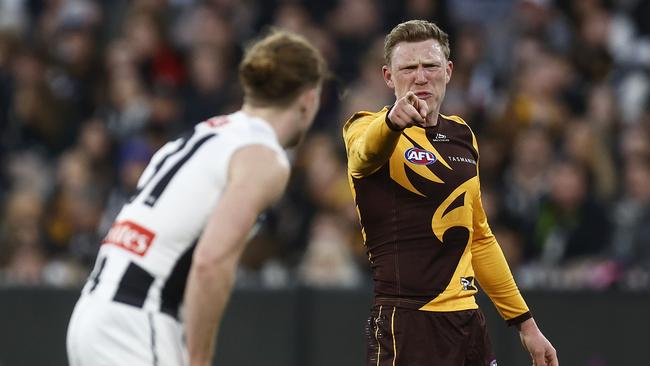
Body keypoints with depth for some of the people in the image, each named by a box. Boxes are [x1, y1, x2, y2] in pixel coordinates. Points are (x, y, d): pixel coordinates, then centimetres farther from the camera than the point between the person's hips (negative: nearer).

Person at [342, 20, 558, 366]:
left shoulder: (462, 135, 14)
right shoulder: (367, 127, -6)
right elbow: (366, 150, -32)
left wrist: (524, 322, 20)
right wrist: (393, 121, -56)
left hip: (468, 321, 7)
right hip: (407, 323, -7)